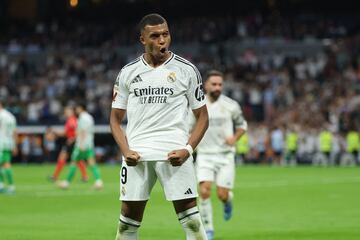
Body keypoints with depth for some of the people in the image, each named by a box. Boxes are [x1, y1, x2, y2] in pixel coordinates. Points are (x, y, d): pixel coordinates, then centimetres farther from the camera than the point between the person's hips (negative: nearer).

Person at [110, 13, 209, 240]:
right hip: (137, 153, 2)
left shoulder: (186, 70, 4)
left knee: (190, 216, -7)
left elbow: (202, 116, 7)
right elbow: (116, 118, 14)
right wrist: (126, 151, -3)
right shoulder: (128, 73, 9)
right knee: (129, 217, 4)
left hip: (174, 153, -2)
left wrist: (188, 149, -9)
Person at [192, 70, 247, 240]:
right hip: (204, 155, 1)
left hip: (225, 155, -1)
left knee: (222, 195, -7)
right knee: (204, 191, -16)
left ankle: (228, 202, 32)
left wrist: (234, 138, -7)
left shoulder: (230, 105, -3)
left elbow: (242, 124, 11)